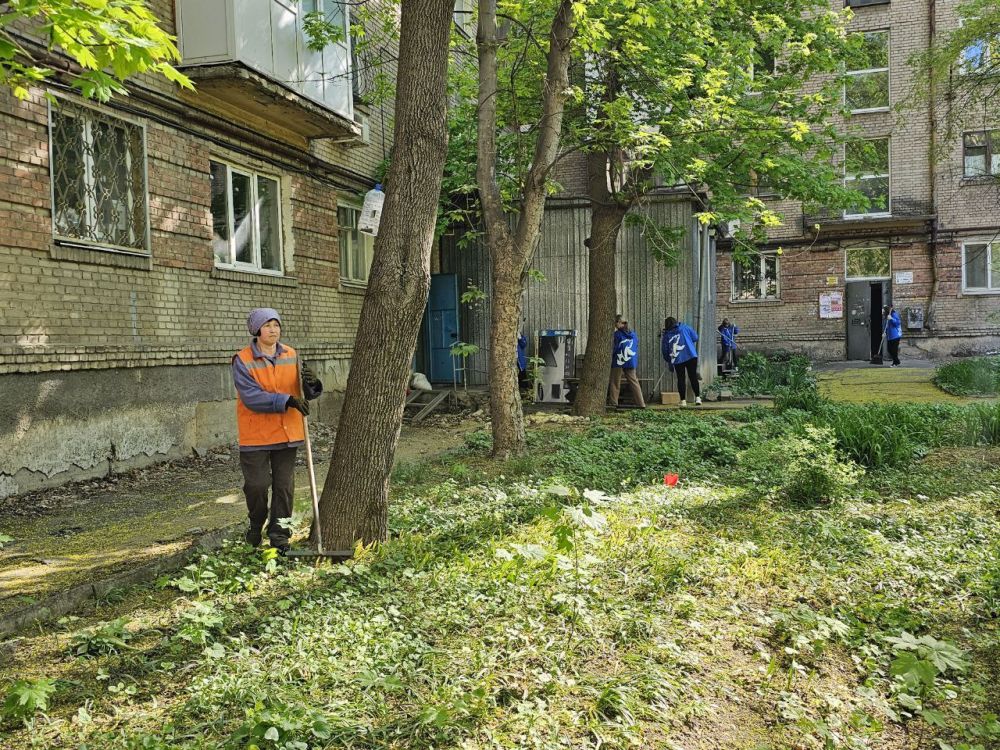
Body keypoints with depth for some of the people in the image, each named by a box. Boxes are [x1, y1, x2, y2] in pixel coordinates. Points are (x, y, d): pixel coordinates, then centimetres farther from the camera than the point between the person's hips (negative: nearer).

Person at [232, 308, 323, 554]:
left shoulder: (292, 356, 4)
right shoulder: (243, 360, -10)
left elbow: (308, 393, 5)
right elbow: (251, 397, -21)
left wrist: (312, 383, -19)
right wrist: (287, 400, -30)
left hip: (287, 433, 4)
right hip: (256, 435, -3)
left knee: (284, 486, 6)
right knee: (257, 485, 4)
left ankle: (279, 534, 18)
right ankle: (256, 526, 31)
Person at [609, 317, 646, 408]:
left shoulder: (617, 334, -7)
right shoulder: (634, 334, 10)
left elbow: (614, 349, -7)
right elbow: (636, 349, 13)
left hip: (619, 362, -5)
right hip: (631, 362, 5)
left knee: (615, 383, 5)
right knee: (634, 382, 7)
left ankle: (614, 403, 1)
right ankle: (641, 403, 3)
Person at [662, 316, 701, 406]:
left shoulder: (666, 335, 6)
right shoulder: (685, 327, 5)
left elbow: (664, 351, 8)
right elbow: (695, 338, 5)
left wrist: (669, 362, 20)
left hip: (677, 360, 0)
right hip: (691, 356, 0)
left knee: (681, 379, 8)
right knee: (693, 377, 7)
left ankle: (683, 400, 5)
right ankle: (697, 397, 0)